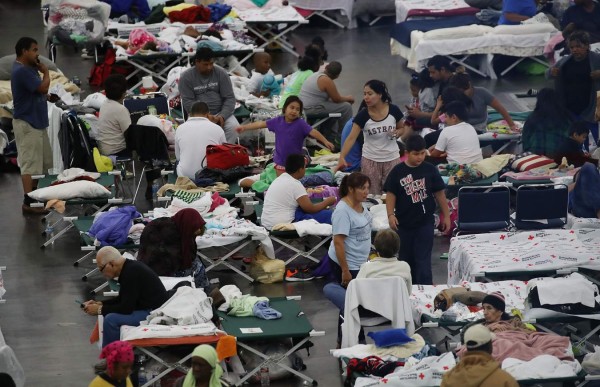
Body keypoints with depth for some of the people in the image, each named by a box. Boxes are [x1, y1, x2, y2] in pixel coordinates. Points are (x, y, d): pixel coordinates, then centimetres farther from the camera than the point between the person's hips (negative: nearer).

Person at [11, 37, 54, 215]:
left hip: (37, 121, 10)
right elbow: (43, 87, -22)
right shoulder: (21, 71, -20)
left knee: (44, 162, 16)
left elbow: (41, 91, 19)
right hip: (26, 123, -10)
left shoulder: (29, 69, 12)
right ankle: (28, 203, -5)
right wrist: (46, 72, -7)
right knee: (30, 164, -8)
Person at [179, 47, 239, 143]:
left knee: (233, 126, -28)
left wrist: (222, 116, -15)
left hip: (220, 113, 2)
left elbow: (230, 98, 3)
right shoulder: (186, 77, -1)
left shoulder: (221, 73, 4)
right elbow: (188, 102, -7)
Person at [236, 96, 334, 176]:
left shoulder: (301, 123, -13)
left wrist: (325, 141, -35)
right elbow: (261, 124, 4)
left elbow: (313, 132, -21)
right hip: (280, 161, 2)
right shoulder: (277, 121, -3)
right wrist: (244, 127, 6)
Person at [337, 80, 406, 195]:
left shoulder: (393, 110, -9)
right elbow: (351, 138, -19)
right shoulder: (363, 115, -13)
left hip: (392, 159, 1)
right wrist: (342, 157, -32)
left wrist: (397, 133, -15)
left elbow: (402, 128, 9)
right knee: (373, 195, 6)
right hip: (370, 160, -1)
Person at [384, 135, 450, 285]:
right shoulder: (397, 172, -3)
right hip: (404, 223, 1)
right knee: (406, 258, 13)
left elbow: (439, 194, 5)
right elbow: (391, 194, -1)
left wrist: (446, 216, 7)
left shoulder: (430, 170, -2)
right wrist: (390, 215, -14)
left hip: (425, 223, -1)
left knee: (423, 260, -6)